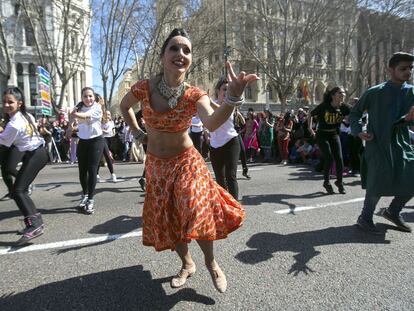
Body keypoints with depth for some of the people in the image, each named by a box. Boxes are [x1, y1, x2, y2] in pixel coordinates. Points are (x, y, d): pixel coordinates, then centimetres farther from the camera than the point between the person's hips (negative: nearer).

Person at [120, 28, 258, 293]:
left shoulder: (195, 95, -18)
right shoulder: (144, 88, -13)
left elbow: (212, 123, -41)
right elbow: (124, 106, 10)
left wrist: (233, 97, -57)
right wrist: (138, 133, 4)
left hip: (186, 161, -2)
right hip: (157, 164, 3)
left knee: (196, 211, -21)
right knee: (168, 220, 9)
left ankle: (211, 262, 10)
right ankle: (187, 264, 36)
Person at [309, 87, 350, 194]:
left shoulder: (343, 107, -7)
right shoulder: (324, 106, -15)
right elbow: (311, 114, -3)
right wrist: (310, 128, -8)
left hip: (334, 135, 4)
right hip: (322, 135, -4)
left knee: (339, 159, -2)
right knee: (329, 158, -11)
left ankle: (339, 182, 19)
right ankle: (326, 182, 11)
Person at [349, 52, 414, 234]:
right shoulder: (375, 93, -3)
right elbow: (354, 113, 4)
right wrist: (358, 131, -12)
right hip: (378, 144, -5)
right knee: (379, 183, -10)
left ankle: (393, 212, 27)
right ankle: (365, 218, 10)